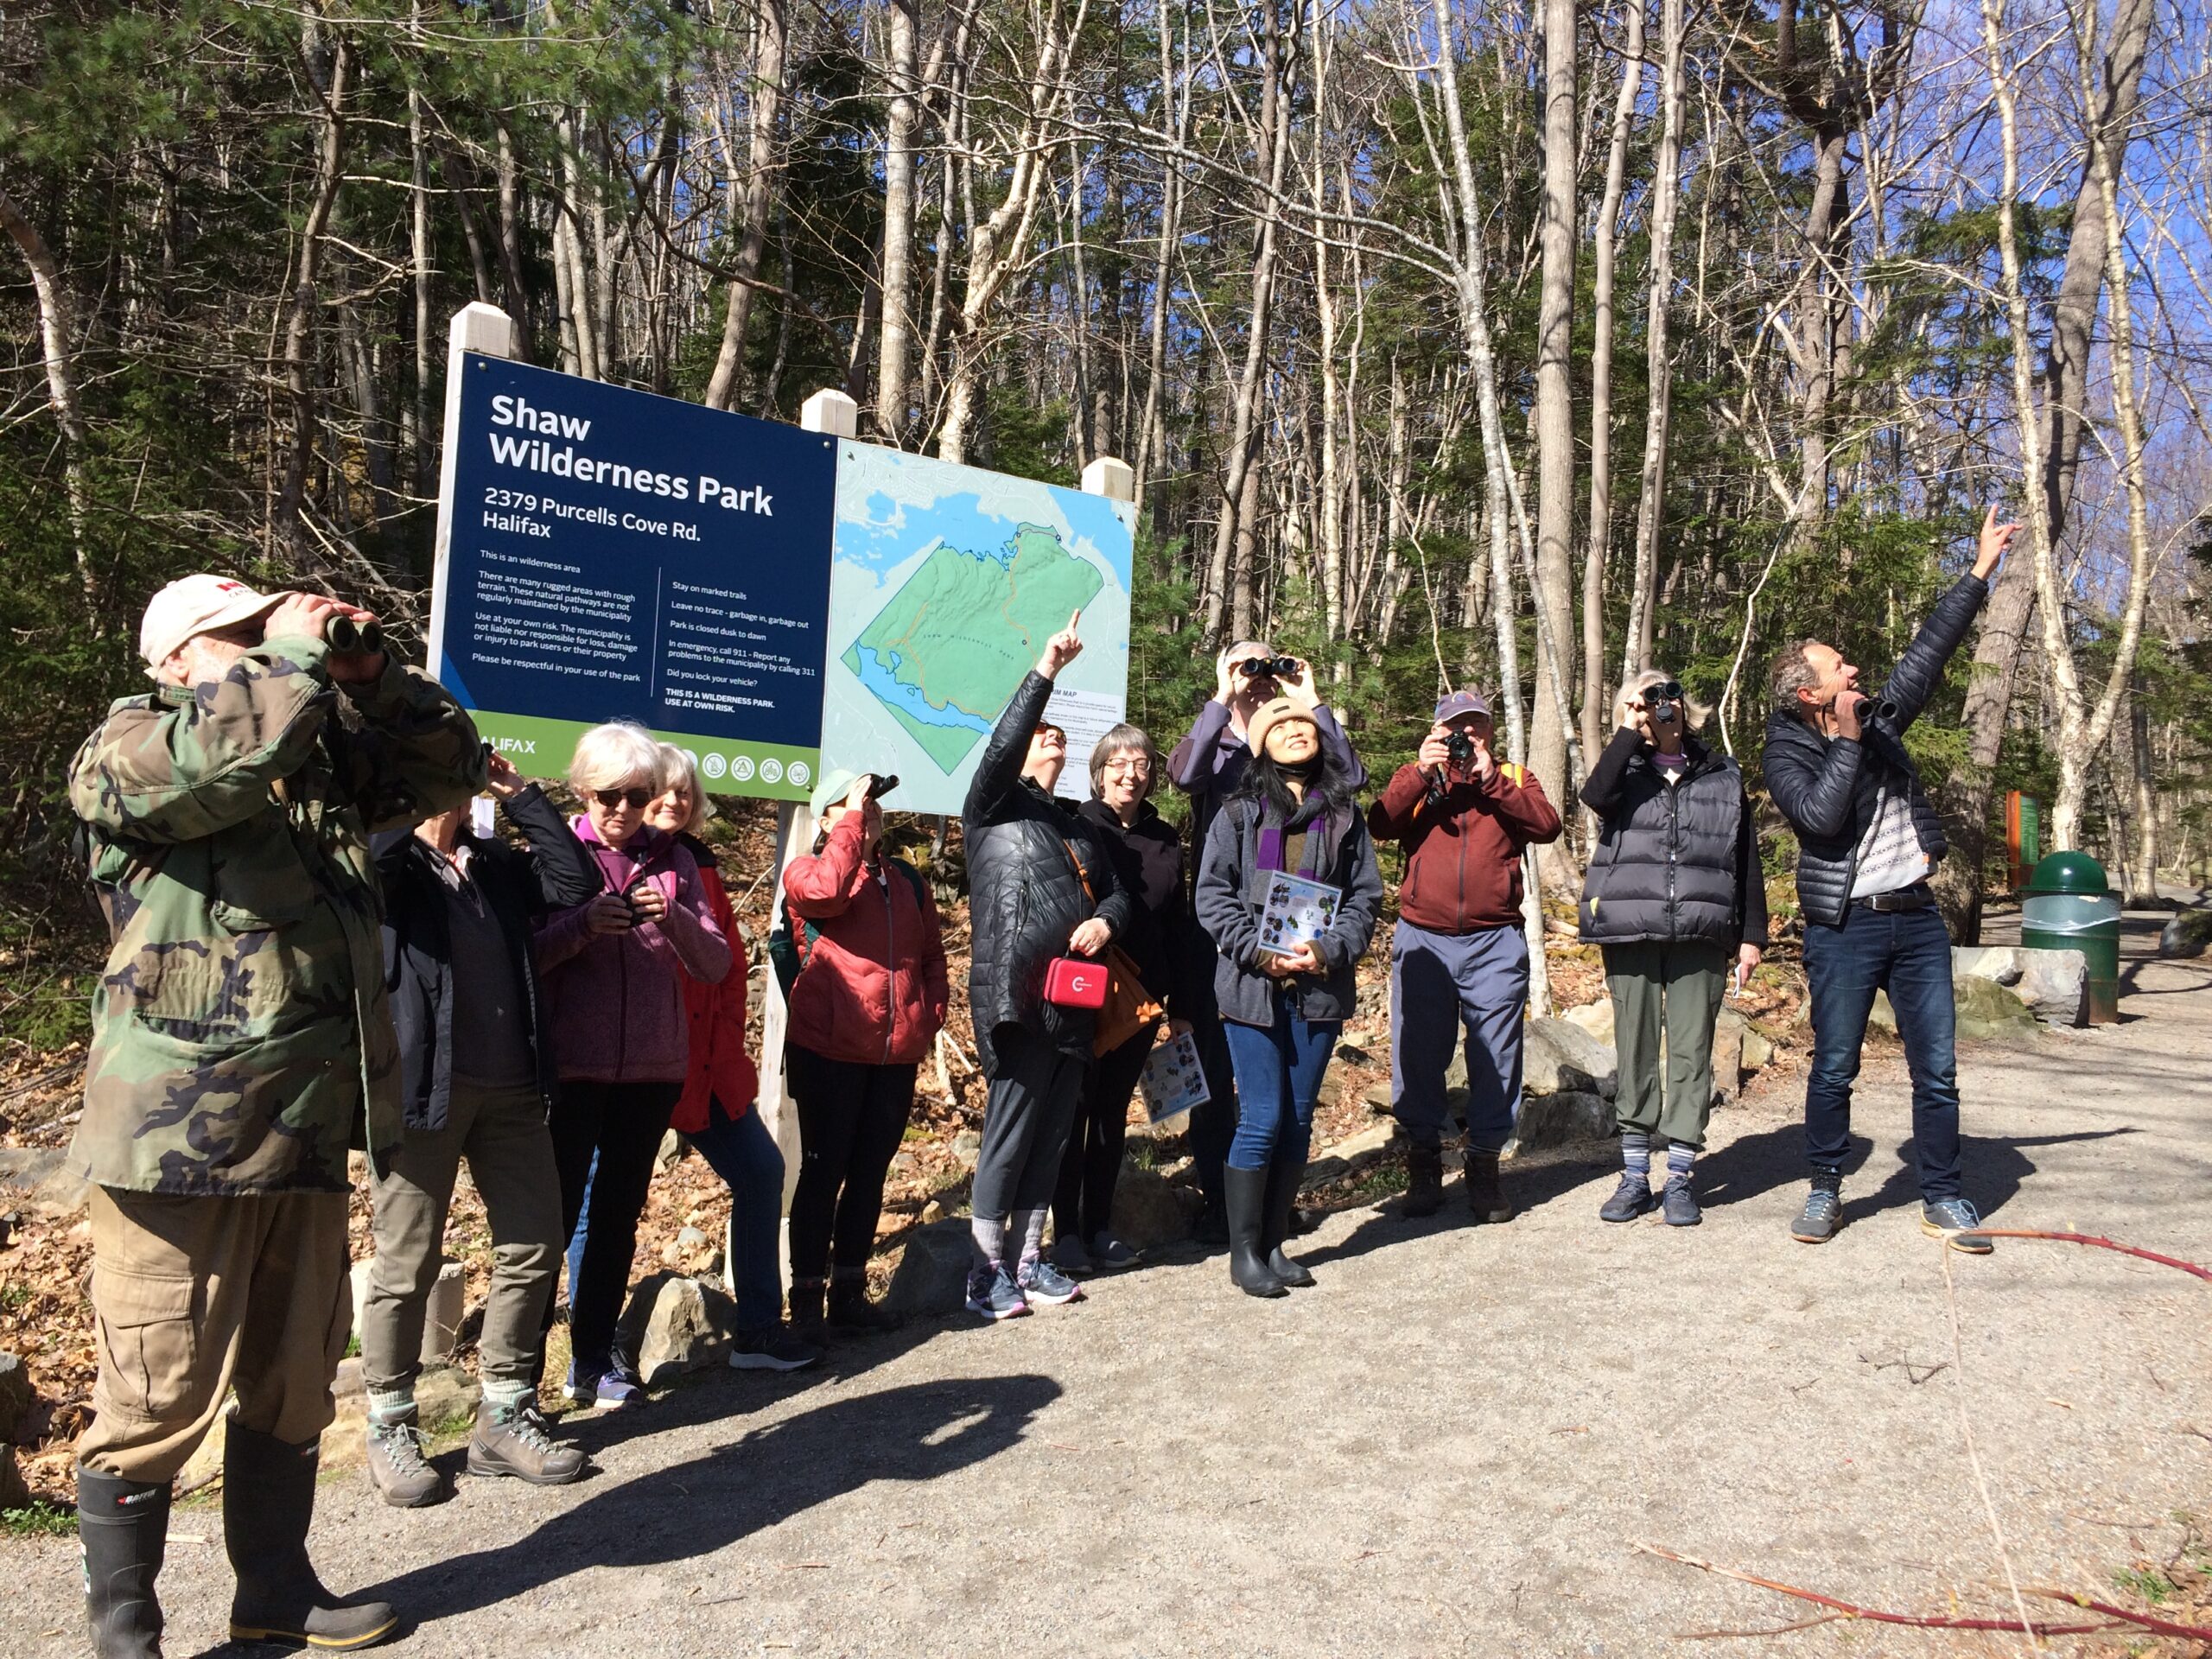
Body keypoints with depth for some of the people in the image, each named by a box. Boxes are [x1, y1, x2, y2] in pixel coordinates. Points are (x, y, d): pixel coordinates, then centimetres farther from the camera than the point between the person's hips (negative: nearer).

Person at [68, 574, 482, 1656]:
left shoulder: (320, 757, 18)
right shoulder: (124, 748, -3)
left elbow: (450, 764, 18)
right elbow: (228, 752, -25)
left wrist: (370, 674, 5)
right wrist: (299, 652, -10)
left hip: (307, 1128, 7)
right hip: (181, 1126, -7)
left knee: (293, 1380, 17)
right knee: (160, 1394, 0)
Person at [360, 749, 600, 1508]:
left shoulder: (496, 863, 15)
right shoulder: (389, 862, -1)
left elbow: (575, 882, 5)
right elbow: (365, 853, -24)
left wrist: (520, 795, 4)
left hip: (511, 1085, 6)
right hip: (422, 1084, -6)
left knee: (534, 1247, 8)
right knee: (407, 1265, 3)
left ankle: (505, 1416, 21)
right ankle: (390, 1428, 19)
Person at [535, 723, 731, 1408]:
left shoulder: (674, 861, 6)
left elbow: (715, 965, 0)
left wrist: (675, 918, -18)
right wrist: (582, 924, -22)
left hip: (654, 1069, 3)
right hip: (571, 1065, -3)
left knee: (618, 1214, 11)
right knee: (555, 1214, -2)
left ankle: (594, 1360, 23)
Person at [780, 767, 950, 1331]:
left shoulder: (908, 881, 16)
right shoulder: (806, 871, 0)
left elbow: (932, 958, 20)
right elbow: (823, 890, -25)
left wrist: (930, 1018, 5)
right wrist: (852, 817, -16)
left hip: (897, 1055, 5)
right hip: (829, 1051, -5)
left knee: (870, 1173, 12)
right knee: (824, 1171, 1)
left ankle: (849, 1292, 23)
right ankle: (807, 1298, 10)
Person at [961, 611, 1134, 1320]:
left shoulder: (1076, 827, 23)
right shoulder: (994, 810, 3)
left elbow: (1115, 890, 21)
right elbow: (1000, 746, -15)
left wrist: (1105, 920, -3)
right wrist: (1044, 671, -20)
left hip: (1074, 1003, 7)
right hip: (1017, 1001, -7)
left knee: (1050, 1139, 12)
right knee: (1008, 1138, -4)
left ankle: (1028, 1258, 23)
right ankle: (988, 1270, 7)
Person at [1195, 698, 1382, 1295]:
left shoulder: (1344, 816, 9)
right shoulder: (1238, 814, 2)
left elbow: (1365, 896, 6)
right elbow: (1213, 895, -4)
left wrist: (1328, 950, -11)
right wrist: (1262, 952, -15)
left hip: (1320, 987, 3)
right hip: (1253, 987, -3)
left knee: (1298, 1119, 9)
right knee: (1263, 1119, -4)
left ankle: (1274, 1242, 22)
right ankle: (1244, 1251, 9)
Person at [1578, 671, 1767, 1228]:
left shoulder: (1724, 777, 13)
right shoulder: (1627, 771, 9)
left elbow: (1746, 861, 13)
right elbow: (1595, 795, -17)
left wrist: (1751, 934, 8)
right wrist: (1630, 729, -13)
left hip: (1700, 937, 1)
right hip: (1629, 933, 0)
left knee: (1691, 1052, 0)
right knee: (1635, 1051, 5)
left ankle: (1679, 1178, 7)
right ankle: (1635, 1176, 14)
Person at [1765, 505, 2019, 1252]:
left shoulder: (1879, 720, 9)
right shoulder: (1786, 758, -7)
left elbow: (1928, 652, 12)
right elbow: (1822, 814, -23)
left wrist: (1979, 572, 13)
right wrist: (1848, 742, -16)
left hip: (1916, 918, 5)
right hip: (1844, 929, -5)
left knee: (1937, 1071, 6)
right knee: (1833, 1071, 3)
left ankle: (1942, 1200, 16)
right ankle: (1825, 1192, 18)